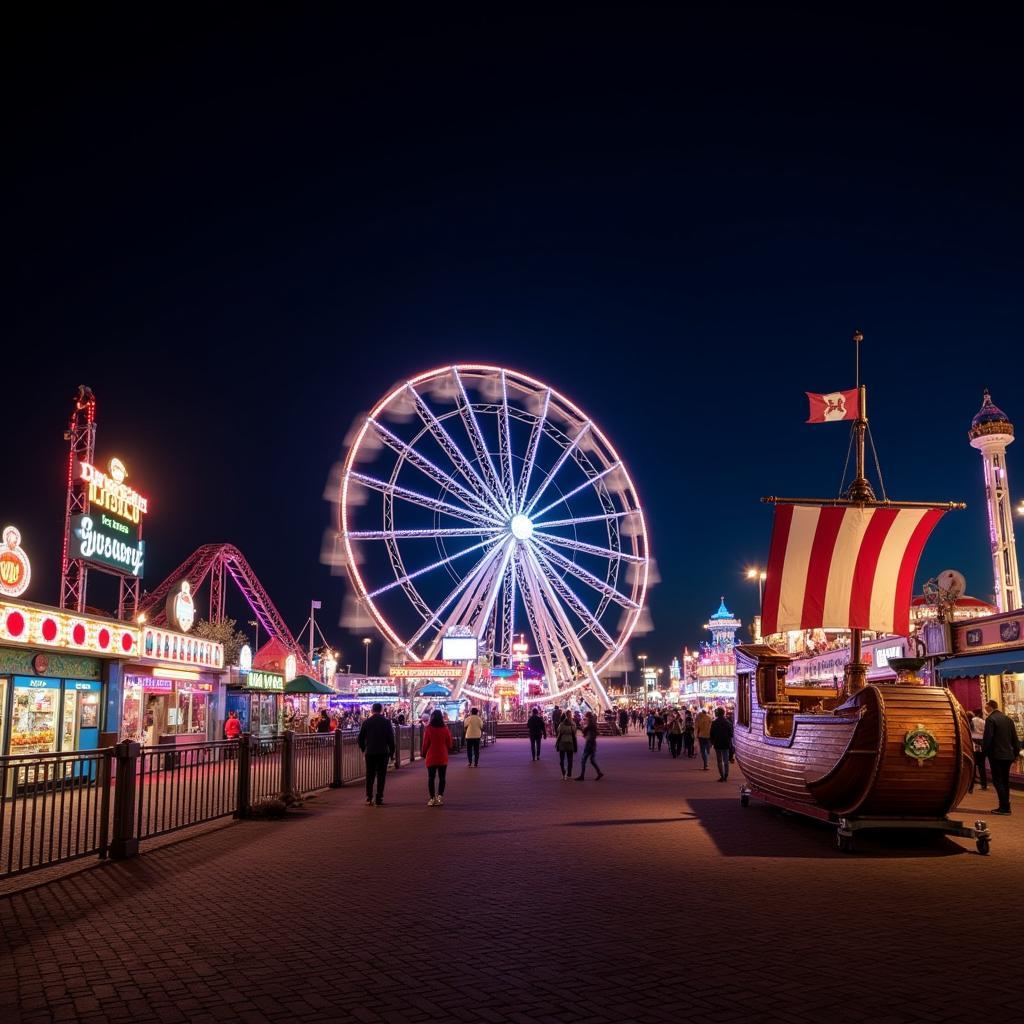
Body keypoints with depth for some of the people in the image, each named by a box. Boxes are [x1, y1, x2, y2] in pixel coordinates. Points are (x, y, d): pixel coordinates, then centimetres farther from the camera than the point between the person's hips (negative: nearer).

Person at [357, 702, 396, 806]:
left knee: (370, 775, 10)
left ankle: (369, 798, 7)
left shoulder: (366, 722, 0)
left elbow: (360, 739, 2)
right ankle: (379, 798, 2)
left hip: (369, 752, 2)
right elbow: (391, 738, -5)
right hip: (383, 753, -1)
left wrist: (363, 749, 16)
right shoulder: (386, 722, -5)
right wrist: (392, 752, 4)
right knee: (381, 775, 4)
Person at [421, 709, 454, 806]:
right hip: (443, 758, 1)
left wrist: (423, 754, 11)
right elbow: (449, 744, 2)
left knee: (431, 778, 6)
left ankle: (432, 798, 3)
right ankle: (440, 796, -1)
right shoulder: (445, 729, -4)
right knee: (442, 778, 9)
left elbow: (425, 744, -5)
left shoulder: (428, 729, -9)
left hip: (431, 758, -1)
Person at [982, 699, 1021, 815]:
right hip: (1008, 755, 7)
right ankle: (1005, 806, 17)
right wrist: (1016, 753, 17)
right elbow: (1015, 738, 11)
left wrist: (984, 752, -4)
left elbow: (987, 738, -16)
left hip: (996, 755, -7)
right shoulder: (1009, 719, 9)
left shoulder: (990, 719, -13)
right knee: (1005, 781, 14)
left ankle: (1004, 807, -6)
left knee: (998, 781, -2)